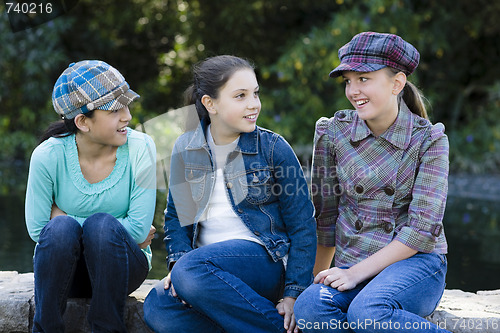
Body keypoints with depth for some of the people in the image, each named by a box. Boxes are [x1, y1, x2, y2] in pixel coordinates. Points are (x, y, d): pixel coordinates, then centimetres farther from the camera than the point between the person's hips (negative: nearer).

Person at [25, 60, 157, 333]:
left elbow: (138, 229, -16)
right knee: (61, 229, -31)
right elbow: (37, 229, -8)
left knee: (102, 225, -31)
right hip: (61, 265, 0)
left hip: (121, 266, 0)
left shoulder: (140, 149, -14)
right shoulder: (48, 156, -13)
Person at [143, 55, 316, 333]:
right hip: (208, 263, 5)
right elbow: (176, 215, 17)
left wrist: (294, 294, -8)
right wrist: (178, 260, -3)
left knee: (191, 271, -34)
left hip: (264, 260, -4)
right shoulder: (185, 149, 8)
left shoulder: (273, 147, -2)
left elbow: (302, 224, -1)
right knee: (157, 309, -27)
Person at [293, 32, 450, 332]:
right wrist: (317, 278, 16)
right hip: (353, 264, 3)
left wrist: (357, 272, -17)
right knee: (309, 309, -31)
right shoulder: (333, 132, 3)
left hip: (417, 262, -3)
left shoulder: (429, 140, -5)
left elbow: (423, 228, -11)